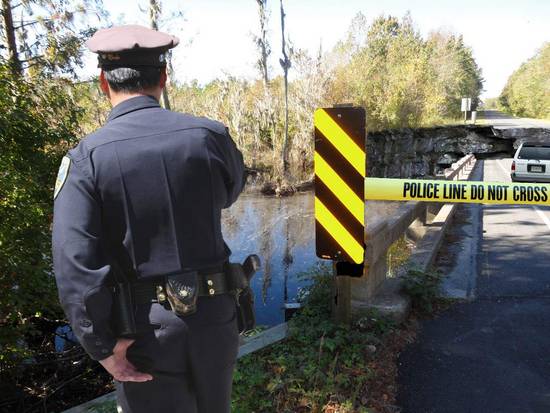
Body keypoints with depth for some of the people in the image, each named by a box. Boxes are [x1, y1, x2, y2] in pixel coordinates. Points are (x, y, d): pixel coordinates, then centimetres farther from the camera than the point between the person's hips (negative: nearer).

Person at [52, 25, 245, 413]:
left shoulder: (86, 157, -13)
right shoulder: (210, 135, -8)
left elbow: (75, 262, -19)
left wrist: (103, 345, -11)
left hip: (146, 326, -2)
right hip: (214, 315, 3)